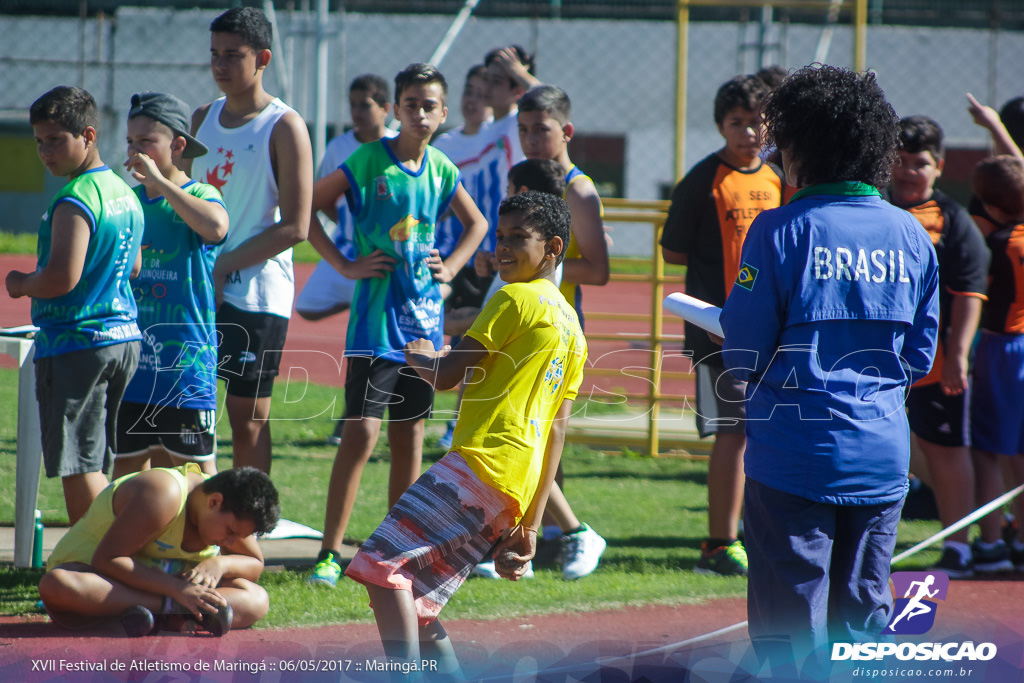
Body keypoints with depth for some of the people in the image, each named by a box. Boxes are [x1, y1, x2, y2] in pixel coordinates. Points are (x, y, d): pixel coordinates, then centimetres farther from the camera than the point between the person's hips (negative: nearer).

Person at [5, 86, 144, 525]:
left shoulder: (74, 201, -17)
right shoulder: (124, 193, 12)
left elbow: (61, 278, -25)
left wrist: (21, 284, -5)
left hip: (73, 344, -9)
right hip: (124, 337, 9)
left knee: (77, 465, -5)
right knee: (100, 463, 14)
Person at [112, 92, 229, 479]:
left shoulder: (200, 196, -5)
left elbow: (216, 226, -30)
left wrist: (160, 182, -24)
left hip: (186, 363, -6)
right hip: (130, 364, 6)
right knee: (126, 470, 8)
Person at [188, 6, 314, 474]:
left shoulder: (284, 127, -7)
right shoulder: (202, 119, 12)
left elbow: (294, 227, -12)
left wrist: (223, 266, -14)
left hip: (257, 294, -6)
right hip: (198, 291, 6)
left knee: (248, 420, -1)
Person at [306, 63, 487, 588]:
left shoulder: (441, 170, 8)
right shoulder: (369, 160, -7)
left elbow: (476, 223, 25)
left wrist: (452, 266, 9)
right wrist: (344, 264, -8)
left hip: (424, 317, 5)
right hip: (375, 316, -5)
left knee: (409, 436, 10)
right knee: (361, 431, -13)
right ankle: (330, 552, -9)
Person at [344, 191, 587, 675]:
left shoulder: (515, 299, -3)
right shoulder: (571, 328, 24)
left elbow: (447, 375, -6)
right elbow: (556, 431, 20)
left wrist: (417, 358, 18)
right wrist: (530, 525, 18)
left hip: (480, 464, -9)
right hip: (515, 494, 9)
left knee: (382, 564, -18)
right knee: (412, 596, 14)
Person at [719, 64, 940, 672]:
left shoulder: (782, 231, -10)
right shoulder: (912, 235, 3)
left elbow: (745, 354, -8)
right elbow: (921, 356, 9)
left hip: (794, 455, -4)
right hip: (883, 456, 4)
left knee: (789, 621, 0)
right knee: (863, 616, 12)